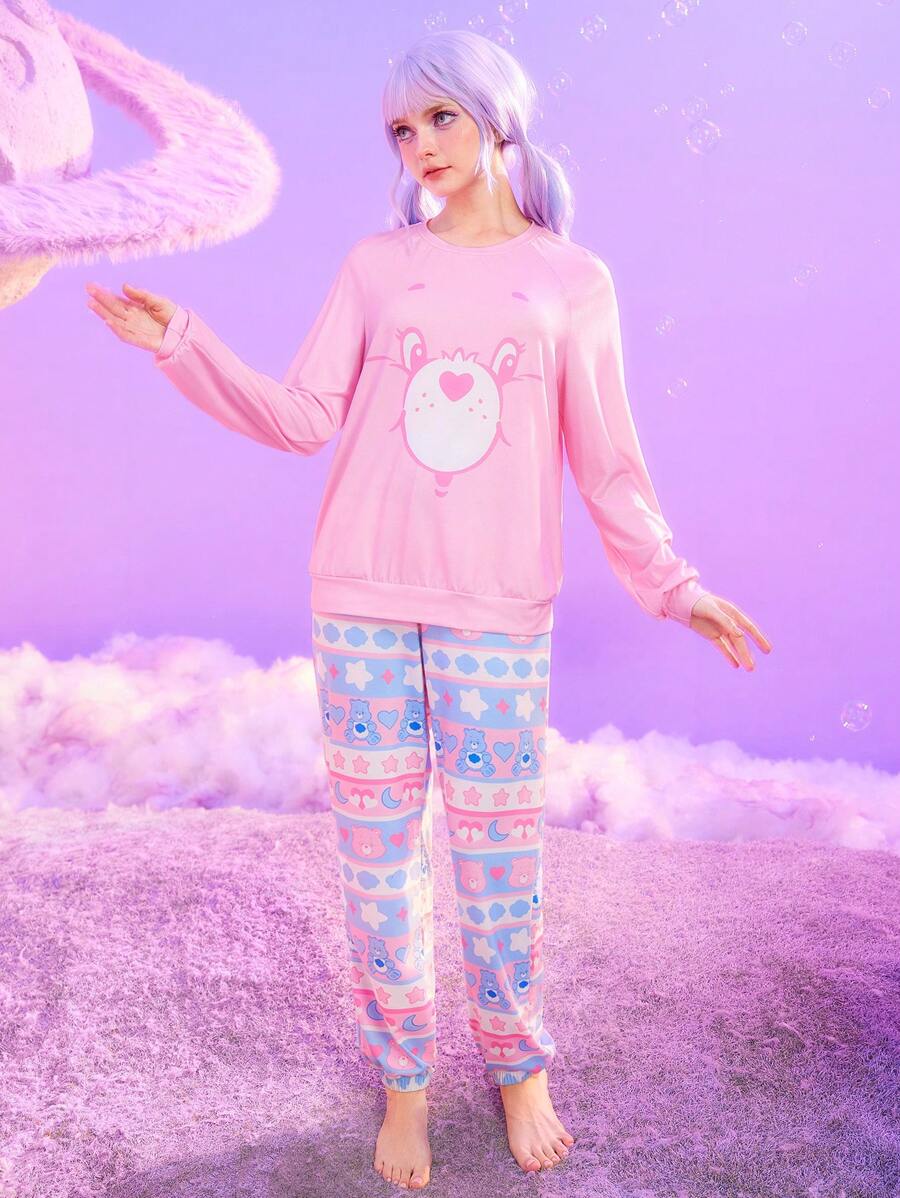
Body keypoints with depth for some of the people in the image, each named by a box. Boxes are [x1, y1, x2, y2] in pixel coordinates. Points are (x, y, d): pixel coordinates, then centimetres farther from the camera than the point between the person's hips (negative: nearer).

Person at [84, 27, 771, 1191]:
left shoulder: (573, 280, 5)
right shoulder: (374, 266, 7)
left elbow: (607, 464, 5)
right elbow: (302, 420, 0)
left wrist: (671, 585, -4)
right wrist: (182, 345, -10)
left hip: (498, 613, -1)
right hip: (360, 601, 1)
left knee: (498, 856, 6)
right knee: (377, 850, 7)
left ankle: (518, 1066, 32)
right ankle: (402, 1078, 28)